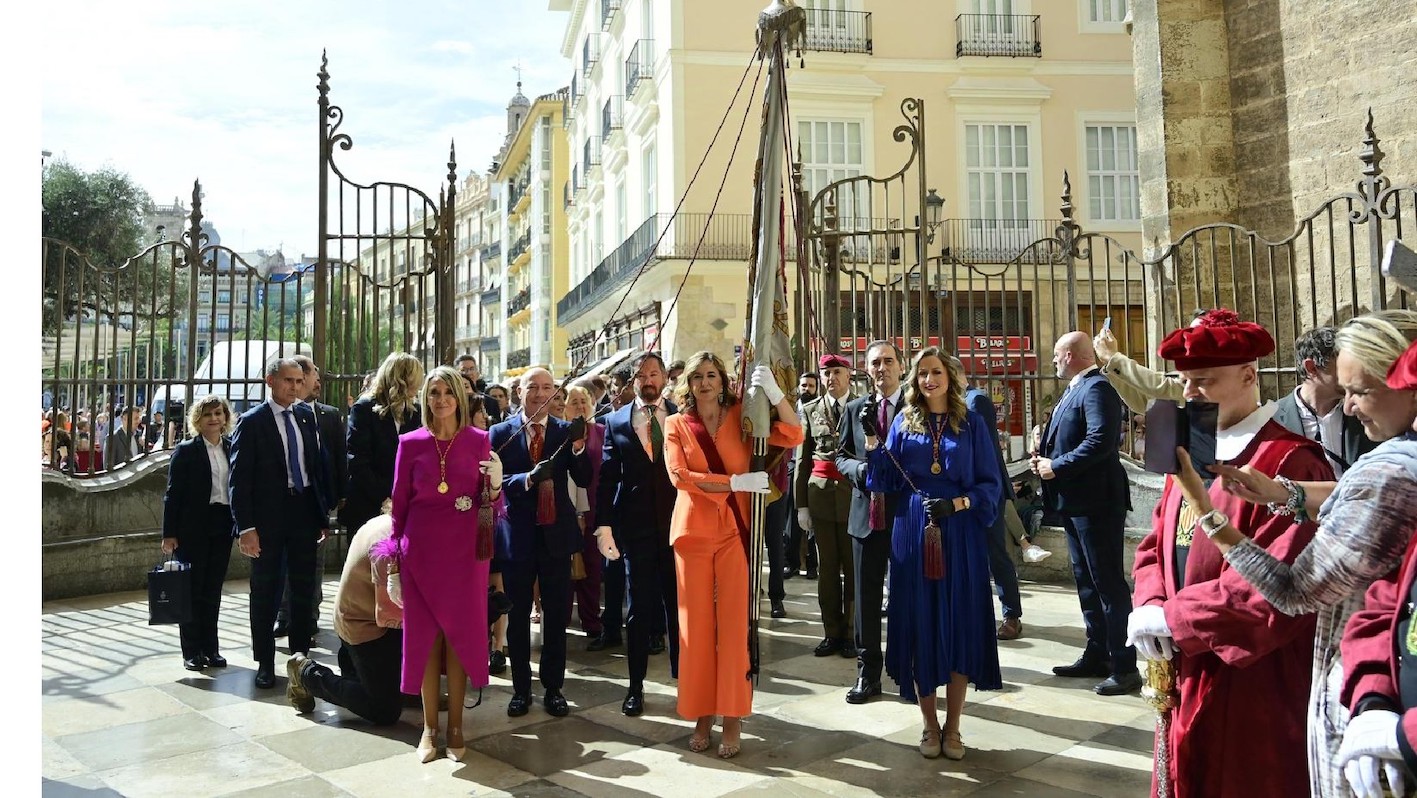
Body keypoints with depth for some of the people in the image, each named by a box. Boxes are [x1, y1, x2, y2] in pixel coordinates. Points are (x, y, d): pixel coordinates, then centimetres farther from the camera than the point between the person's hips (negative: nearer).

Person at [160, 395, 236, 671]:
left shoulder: (231, 449, 8)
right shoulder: (186, 451, -2)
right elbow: (173, 494, -4)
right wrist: (169, 533, -9)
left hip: (221, 529, 4)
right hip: (193, 529, -4)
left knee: (213, 591, 9)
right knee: (192, 590, 3)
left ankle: (210, 648, 17)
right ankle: (192, 651, 11)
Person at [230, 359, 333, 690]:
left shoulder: (306, 416, 6)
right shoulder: (251, 421, -7)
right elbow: (240, 478, -9)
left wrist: (324, 512, 6)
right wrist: (246, 527, -15)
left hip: (305, 511, 4)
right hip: (269, 514, -4)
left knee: (304, 588, 12)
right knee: (265, 591, 8)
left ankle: (301, 654, 25)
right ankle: (265, 663, 20)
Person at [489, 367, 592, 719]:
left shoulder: (566, 431, 2)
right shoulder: (501, 433, 0)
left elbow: (584, 480, -6)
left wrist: (578, 445, -23)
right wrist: (528, 479, -27)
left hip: (556, 533, 1)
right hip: (517, 535, -1)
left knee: (557, 615, 8)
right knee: (518, 616, 11)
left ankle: (554, 687, 22)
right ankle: (521, 688, 24)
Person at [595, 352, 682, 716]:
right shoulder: (616, 421, 4)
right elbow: (607, 477, 1)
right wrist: (604, 526, -5)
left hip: (678, 524, 0)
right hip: (636, 528, 0)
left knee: (679, 605, 8)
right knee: (640, 610, 8)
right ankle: (636, 686, 20)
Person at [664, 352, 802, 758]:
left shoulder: (740, 416, 7)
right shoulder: (676, 425, 6)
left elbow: (792, 436, -4)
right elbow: (680, 476, -8)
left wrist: (773, 390, -16)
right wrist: (735, 483, -14)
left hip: (734, 530, 0)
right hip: (693, 531, 1)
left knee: (734, 624, -2)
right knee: (696, 625, 3)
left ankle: (732, 719, 7)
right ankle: (701, 715, 15)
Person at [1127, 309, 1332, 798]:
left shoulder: (1288, 464, -18)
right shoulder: (1191, 456, 9)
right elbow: (1156, 547, 13)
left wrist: (1170, 618, -18)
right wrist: (1150, 607, -6)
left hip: (1252, 695, -8)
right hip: (1186, 682, 8)